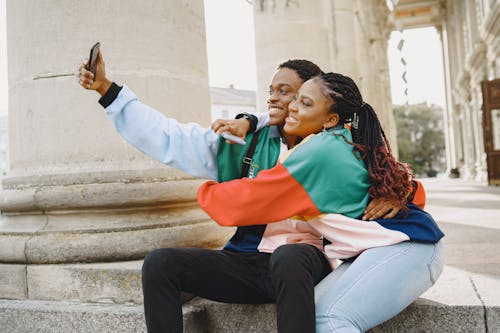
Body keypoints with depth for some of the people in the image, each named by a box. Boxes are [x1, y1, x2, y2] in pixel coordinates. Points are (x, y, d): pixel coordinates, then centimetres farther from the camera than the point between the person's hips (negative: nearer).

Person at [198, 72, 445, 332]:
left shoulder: (317, 151, -15)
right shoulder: (348, 142, 11)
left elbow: (248, 199, -8)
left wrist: (205, 191, 9)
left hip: (405, 246, -9)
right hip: (375, 251, 9)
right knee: (311, 312, -5)